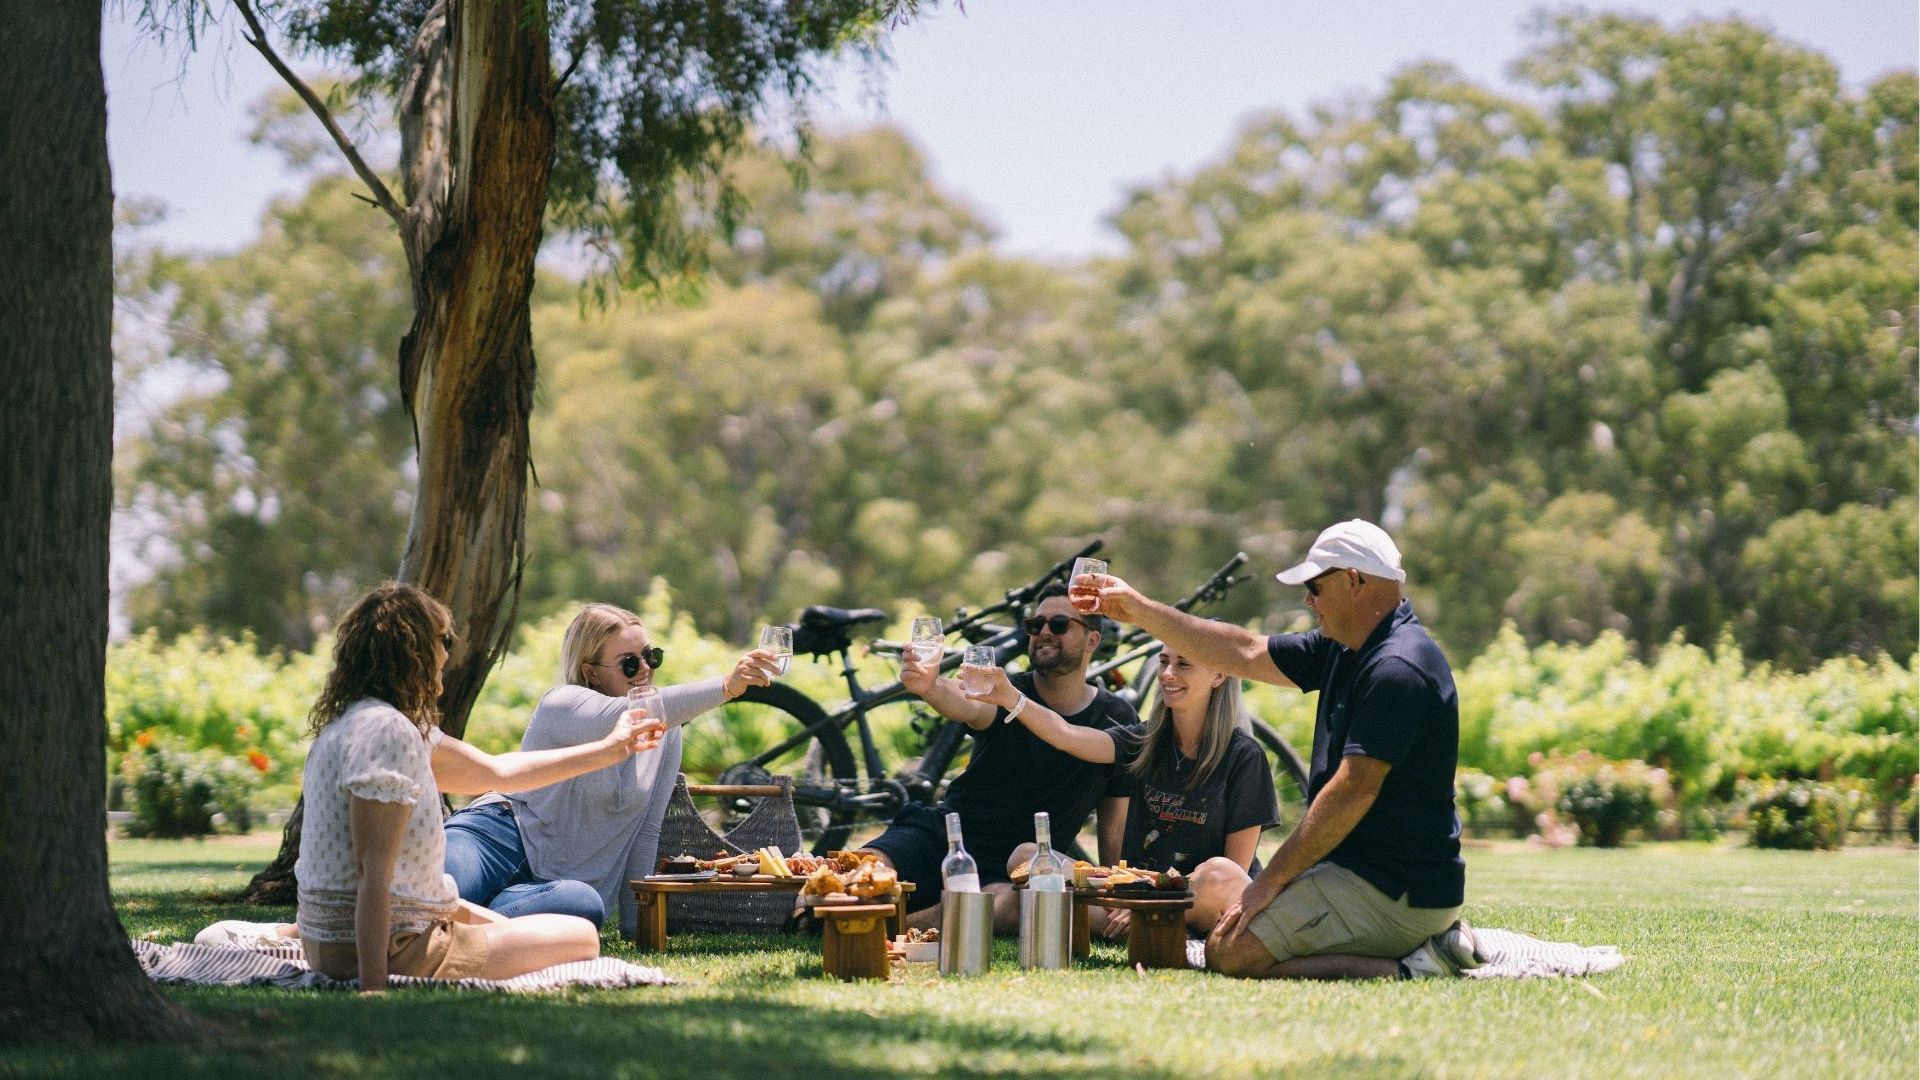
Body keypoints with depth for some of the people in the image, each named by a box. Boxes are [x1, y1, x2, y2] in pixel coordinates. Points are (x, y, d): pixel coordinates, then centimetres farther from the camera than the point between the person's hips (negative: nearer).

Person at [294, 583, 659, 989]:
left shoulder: (357, 720, 11)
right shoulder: (388, 731, -21)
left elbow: (493, 771, 21)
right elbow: (374, 872, -28)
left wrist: (609, 749, 28)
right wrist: (374, 988, -32)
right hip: (390, 952, -10)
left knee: (500, 926, 34)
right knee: (582, 938, 2)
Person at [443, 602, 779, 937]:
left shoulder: (667, 733, 10)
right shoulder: (562, 705, -9)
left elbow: (647, 833, 12)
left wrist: (634, 925, 3)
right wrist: (726, 687, -44)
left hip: (560, 882, 5)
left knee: (586, 905, -35)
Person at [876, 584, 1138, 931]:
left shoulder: (1118, 721, 3)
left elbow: (1114, 830, 8)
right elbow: (968, 707, -29)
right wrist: (931, 688, -53)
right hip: (941, 835, 0)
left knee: (1013, 903, -39)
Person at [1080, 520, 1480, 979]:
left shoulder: (1397, 669, -20)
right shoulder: (1343, 652, 11)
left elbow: (1353, 790, -23)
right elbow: (1246, 653, 20)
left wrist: (1272, 880, -18)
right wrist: (1139, 610, 20)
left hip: (1395, 890, -11)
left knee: (1232, 952, -18)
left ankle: (1404, 969, -13)